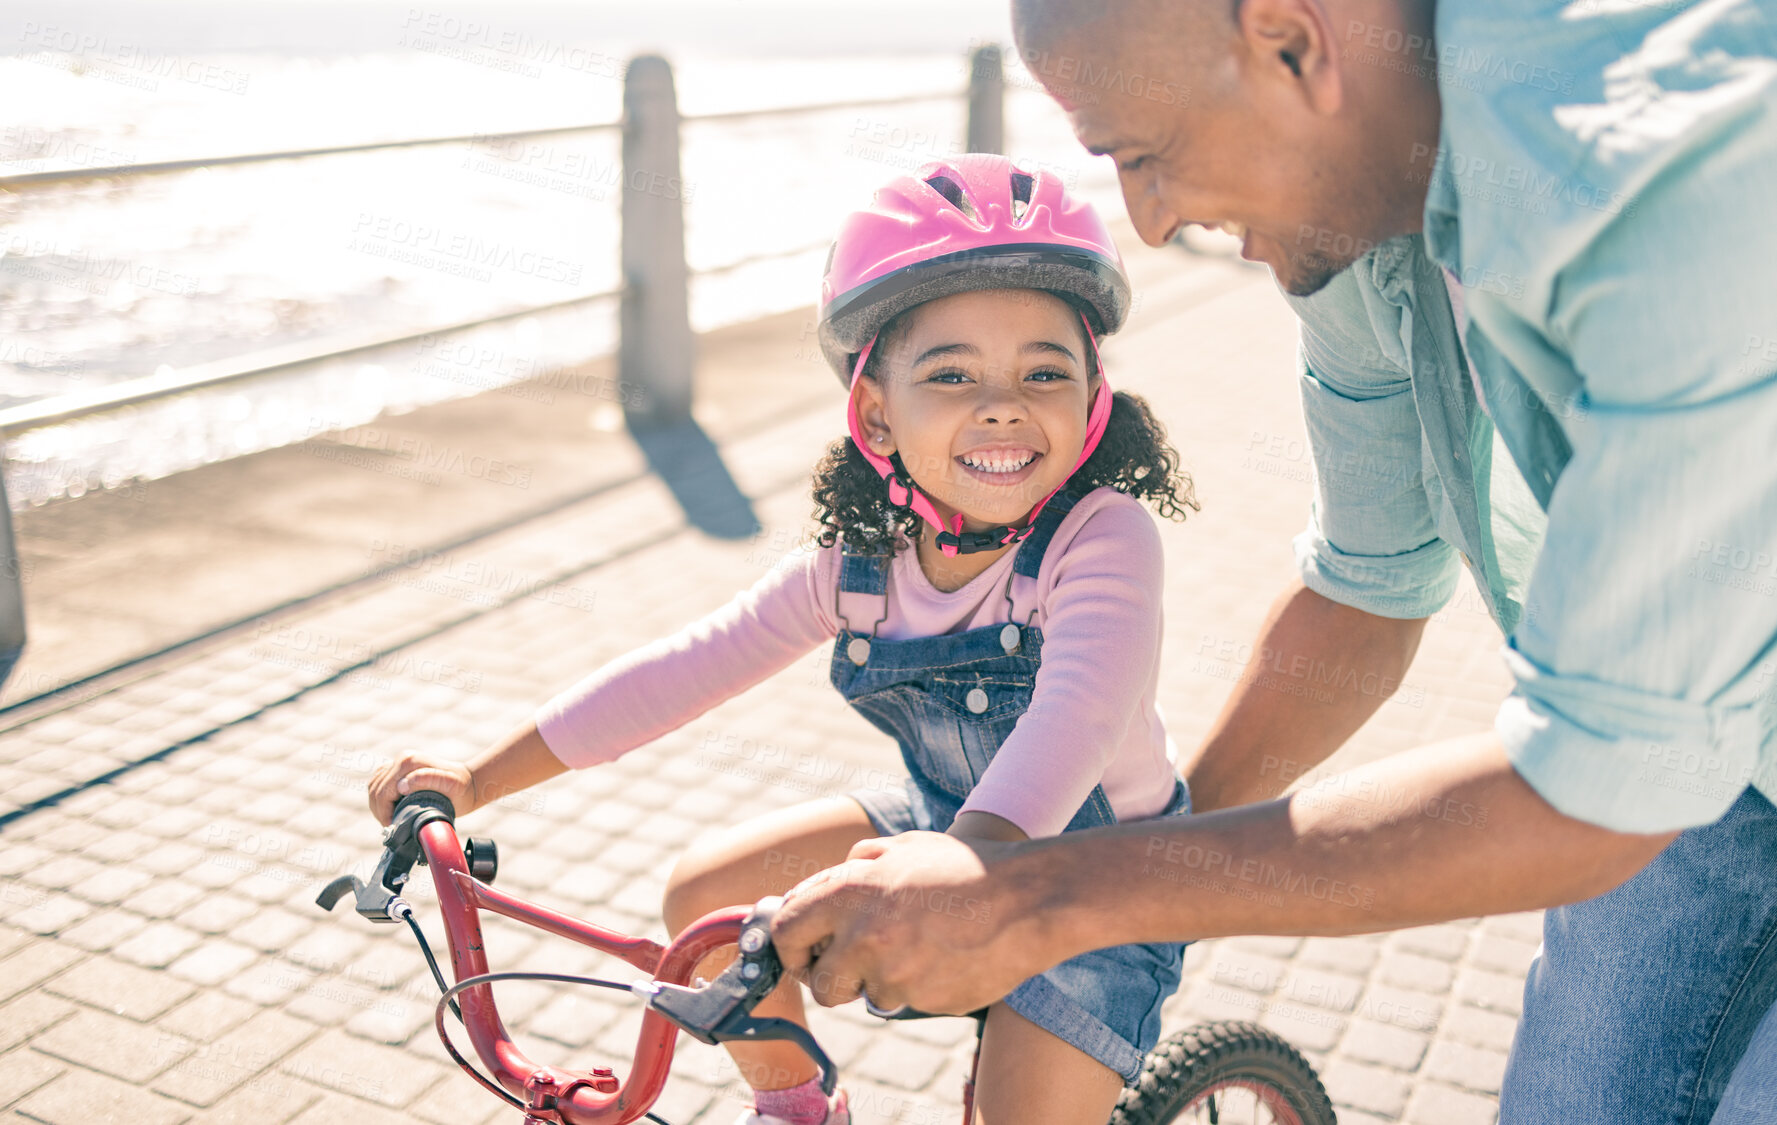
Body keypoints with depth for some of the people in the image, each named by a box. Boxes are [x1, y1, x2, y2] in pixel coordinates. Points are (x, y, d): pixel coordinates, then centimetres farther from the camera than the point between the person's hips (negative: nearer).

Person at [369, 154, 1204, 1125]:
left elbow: (1076, 718, -46)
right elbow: (686, 667, -9)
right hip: (945, 826, 5)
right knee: (705, 892, -4)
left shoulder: (1104, 538, -29)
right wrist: (476, 780, -9)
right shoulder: (860, 562, -12)